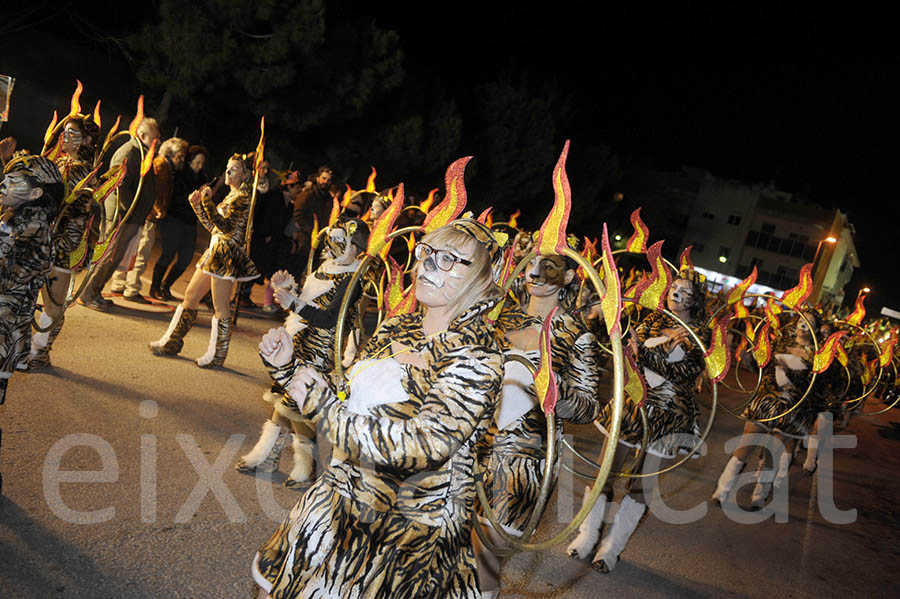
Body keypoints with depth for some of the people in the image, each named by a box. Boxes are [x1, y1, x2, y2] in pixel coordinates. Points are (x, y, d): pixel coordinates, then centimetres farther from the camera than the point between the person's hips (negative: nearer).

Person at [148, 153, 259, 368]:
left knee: (221, 308, -4)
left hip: (226, 255, -10)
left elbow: (224, 226, -22)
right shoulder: (232, 196, 18)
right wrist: (197, 205, 9)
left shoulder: (243, 198, -12)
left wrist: (207, 201, -22)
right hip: (214, 252, 10)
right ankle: (171, 342, 24)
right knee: (190, 296, 14)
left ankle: (216, 355, 7)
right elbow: (213, 226, 19)